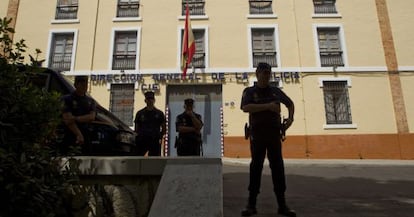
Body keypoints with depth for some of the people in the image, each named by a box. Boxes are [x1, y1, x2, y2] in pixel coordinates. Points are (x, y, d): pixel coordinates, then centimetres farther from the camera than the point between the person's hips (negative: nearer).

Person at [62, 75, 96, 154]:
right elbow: (67, 119, -10)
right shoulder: (67, 99, 0)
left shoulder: (91, 101, 13)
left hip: (85, 137, 4)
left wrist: (75, 118, -17)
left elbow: (92, 117, -3)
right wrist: (79, 134, -17)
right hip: (70, 138, -3)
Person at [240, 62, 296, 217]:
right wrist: (268, 106, -19)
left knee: (278, 167, 2)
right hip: (257, 133, -3)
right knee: (256, 166, 0)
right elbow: (246, 108, -15)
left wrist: (290, 118, 7)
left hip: (274, 133, 3)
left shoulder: (276, 91, 13)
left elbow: (290, 103, 25)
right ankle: (251, 204, 8)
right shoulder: (249, 91, 4)